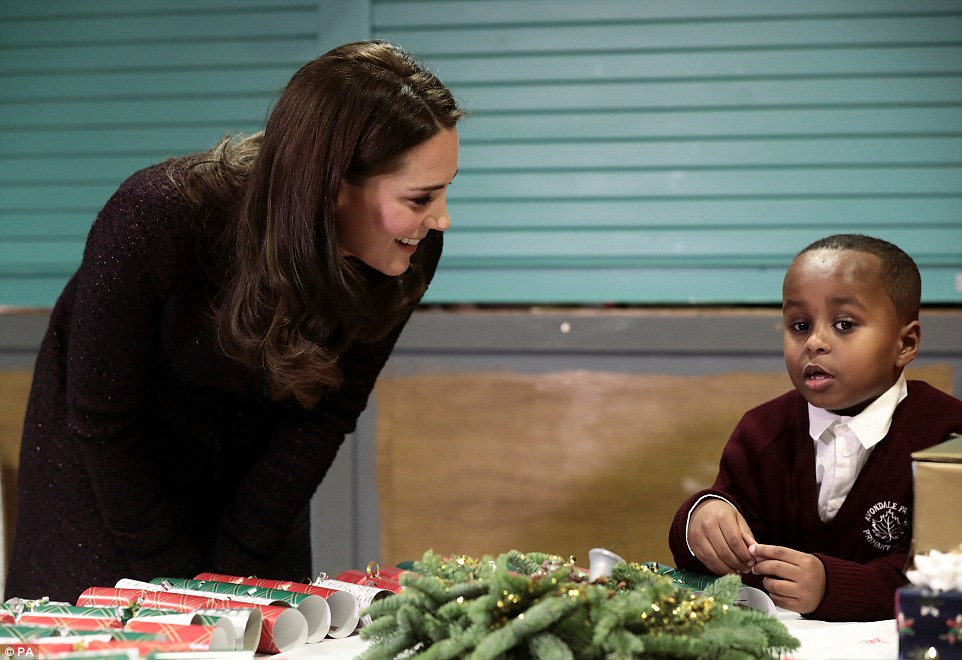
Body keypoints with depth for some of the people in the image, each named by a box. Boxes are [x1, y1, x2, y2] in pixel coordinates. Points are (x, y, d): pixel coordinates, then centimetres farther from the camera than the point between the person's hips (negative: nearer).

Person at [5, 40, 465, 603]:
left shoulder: (410, 257, -25)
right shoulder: (156, 218, -36)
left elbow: (324, 414, -12)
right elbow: (103, 424, -23)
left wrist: (234, 570, -12)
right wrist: (175, 577, -17)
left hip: (253, 468, 3)